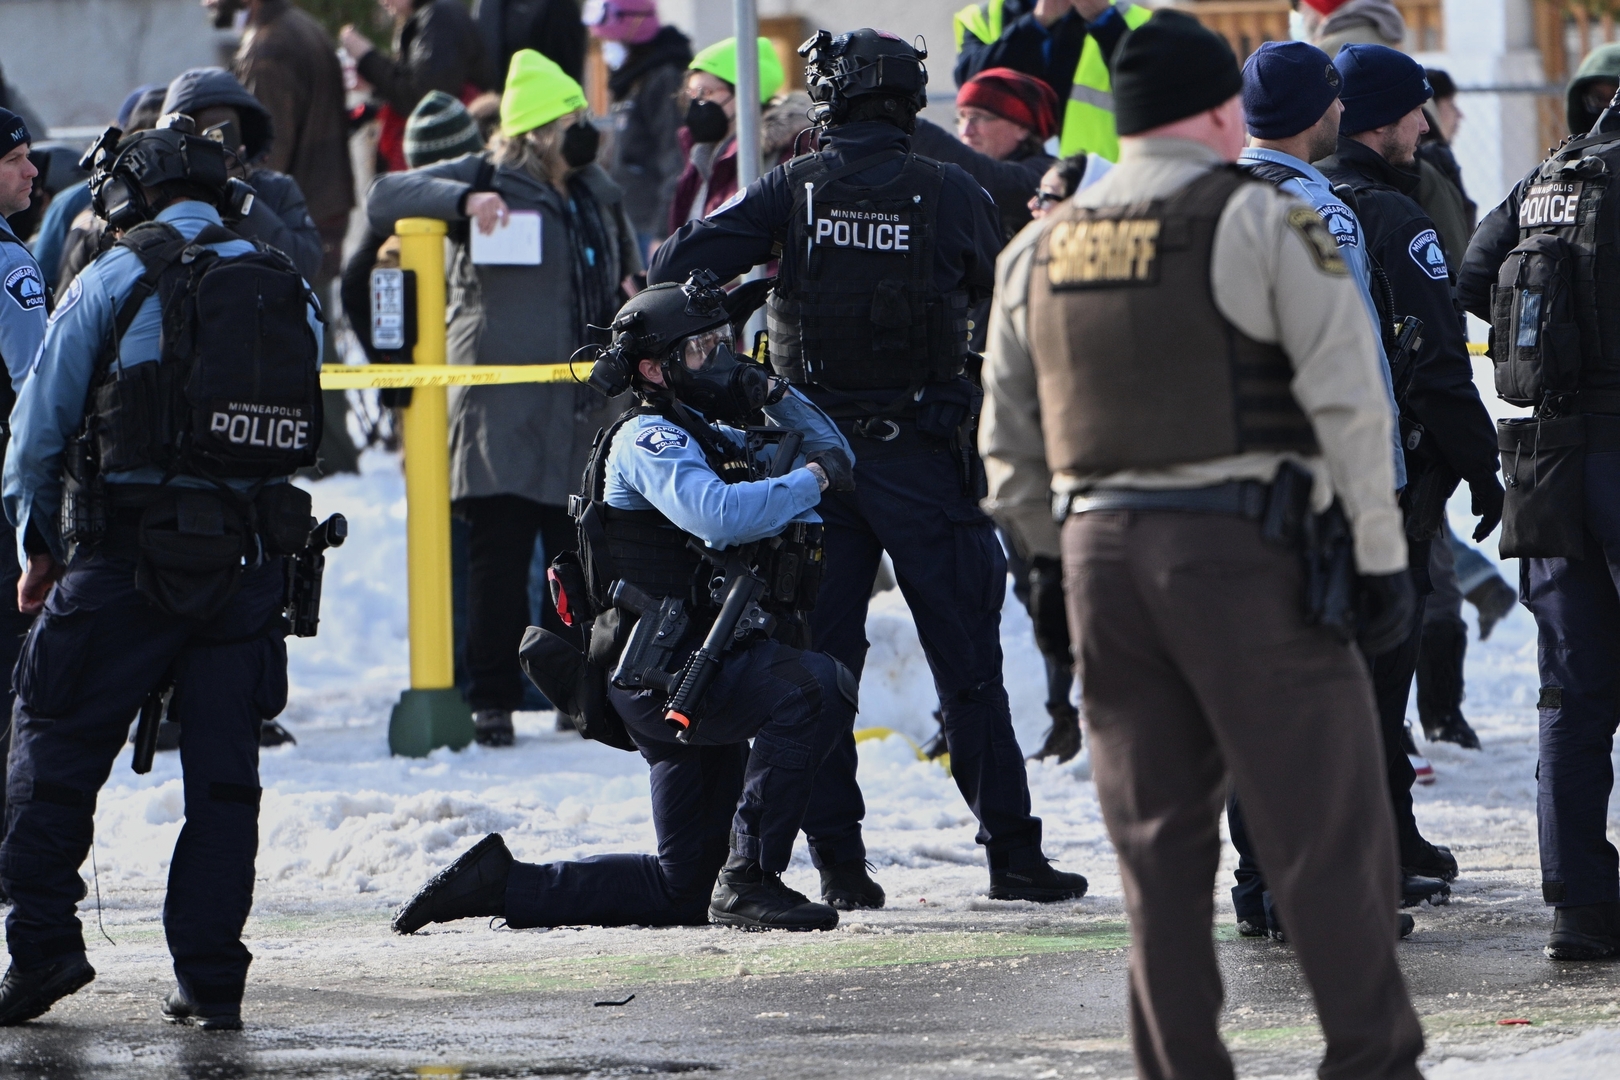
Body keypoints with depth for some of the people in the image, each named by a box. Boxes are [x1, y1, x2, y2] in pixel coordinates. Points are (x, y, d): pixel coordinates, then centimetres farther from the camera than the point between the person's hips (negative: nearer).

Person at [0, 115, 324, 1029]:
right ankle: (212, 978, 4)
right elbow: (307, 431, 13)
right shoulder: (293, 293, 12)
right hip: (252, 562, 4)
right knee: (224, 767, 7)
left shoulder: (117, 280, -2)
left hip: (129, 558, -4)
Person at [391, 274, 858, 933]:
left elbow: (830, 455, 25)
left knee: (683, 890, 12)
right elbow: (718, 515, -28)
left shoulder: (716, 438, 21)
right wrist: (812, 479, -17)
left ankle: (503, 882, 17)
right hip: (665, 674, -10)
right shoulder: (647, 439, -8)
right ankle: (750, 882, -29)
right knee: (817, 688, -31)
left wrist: (778, 399, 9)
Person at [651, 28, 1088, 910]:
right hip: (923, 458, -1)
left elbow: (676, 267, -10)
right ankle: (1012, 852, 5)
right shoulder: (950, 195, -6)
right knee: (967, 662, 5)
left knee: (821, 658, 7)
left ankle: (838, 860, 3)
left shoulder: (793, 190, -4)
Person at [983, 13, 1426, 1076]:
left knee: (1159, 838, 9)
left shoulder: (1041, 249, 13)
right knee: (1328, 826, -1)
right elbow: (1349, 401, -10)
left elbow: (1010, 447, 16)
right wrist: (1381, 555, -6)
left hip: (1100, 550, 6)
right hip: (1243, 550, -6)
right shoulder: (1262, 222, -5)